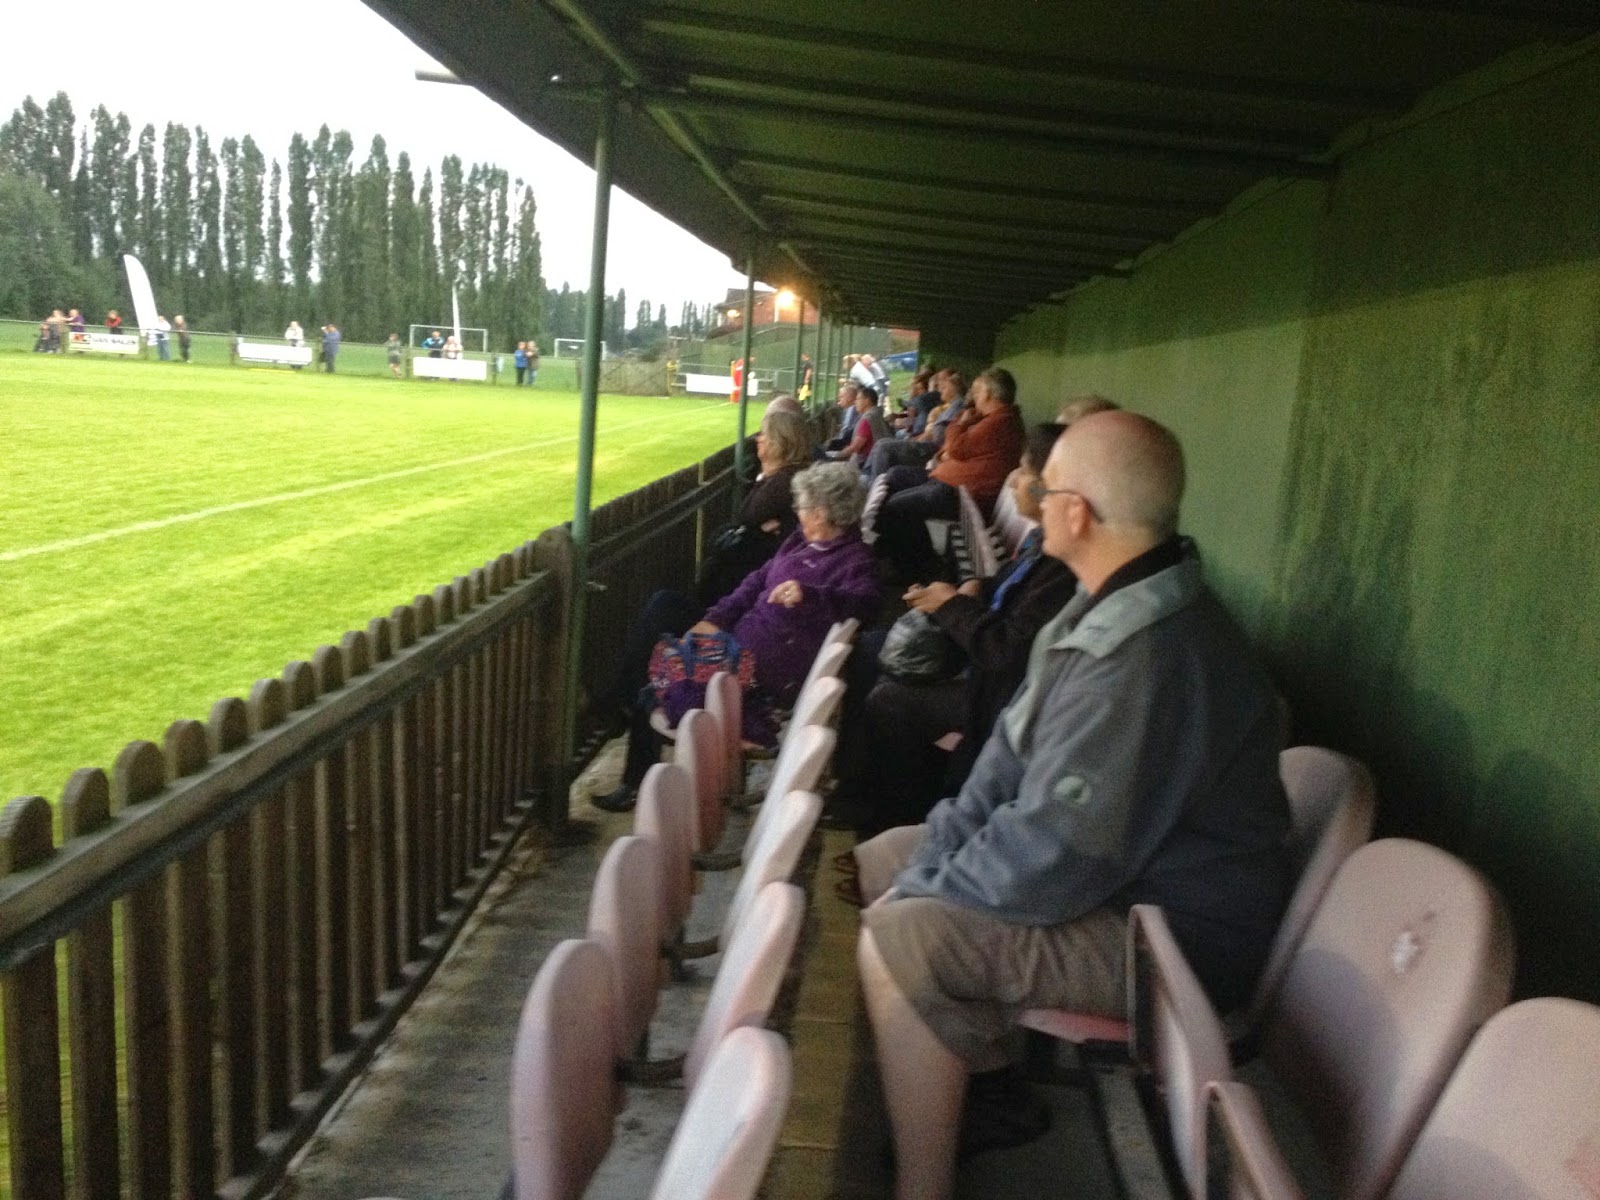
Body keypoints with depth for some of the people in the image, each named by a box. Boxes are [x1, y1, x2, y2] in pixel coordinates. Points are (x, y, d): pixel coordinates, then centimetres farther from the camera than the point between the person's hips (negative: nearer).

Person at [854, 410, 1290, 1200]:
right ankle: (978, 1064, 23)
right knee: (878, 862, 12)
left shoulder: (1146, 659, -31)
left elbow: (1055, 858, -30)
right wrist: (924, 866, -2)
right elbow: (1015, 754, 6)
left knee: (899, 941, -26)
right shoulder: (1112, 606, 1)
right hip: (1117, 869, 10)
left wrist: (919, 898, -14)